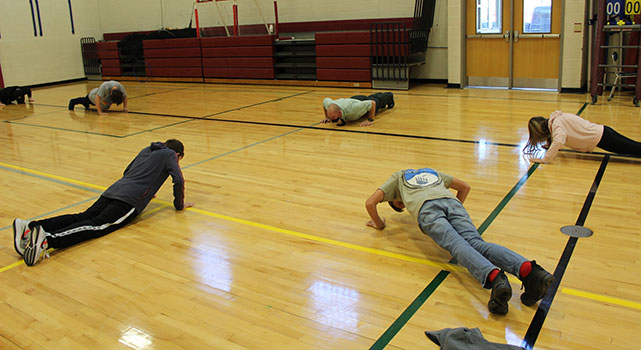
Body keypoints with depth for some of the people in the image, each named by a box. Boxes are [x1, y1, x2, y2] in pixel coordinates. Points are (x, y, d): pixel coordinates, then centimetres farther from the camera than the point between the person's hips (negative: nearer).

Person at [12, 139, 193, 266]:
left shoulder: (146, 150, 33)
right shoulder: (169, 154, 11)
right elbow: (178, 180, -3)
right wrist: (179, 204, 12)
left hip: (114, 190, 7)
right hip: (130, 201, -7)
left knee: (83, 217, -8)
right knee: (96, 226, -21)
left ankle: (30, 227, -27)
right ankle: (48, 239, -44)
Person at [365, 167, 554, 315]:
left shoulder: (397, 177, 35)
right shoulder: (432, 172, 46)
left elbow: (370, 203, 22)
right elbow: (465, 187, 47)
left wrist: (379, 224, 37)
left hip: (426, 207, -3)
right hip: (451, 201, 4)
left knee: (457, 244, -26)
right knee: (476, 243, -18)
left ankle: (493, 277, -56)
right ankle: (528, 269, -46)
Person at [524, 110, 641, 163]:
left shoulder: (556, 122, -20)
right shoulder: (556, 117, 7)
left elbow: (559, 141, -38)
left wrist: (544, 159, -33)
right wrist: (550, 145, 11)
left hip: (601, 137, -8)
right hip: (601, 132, 8)